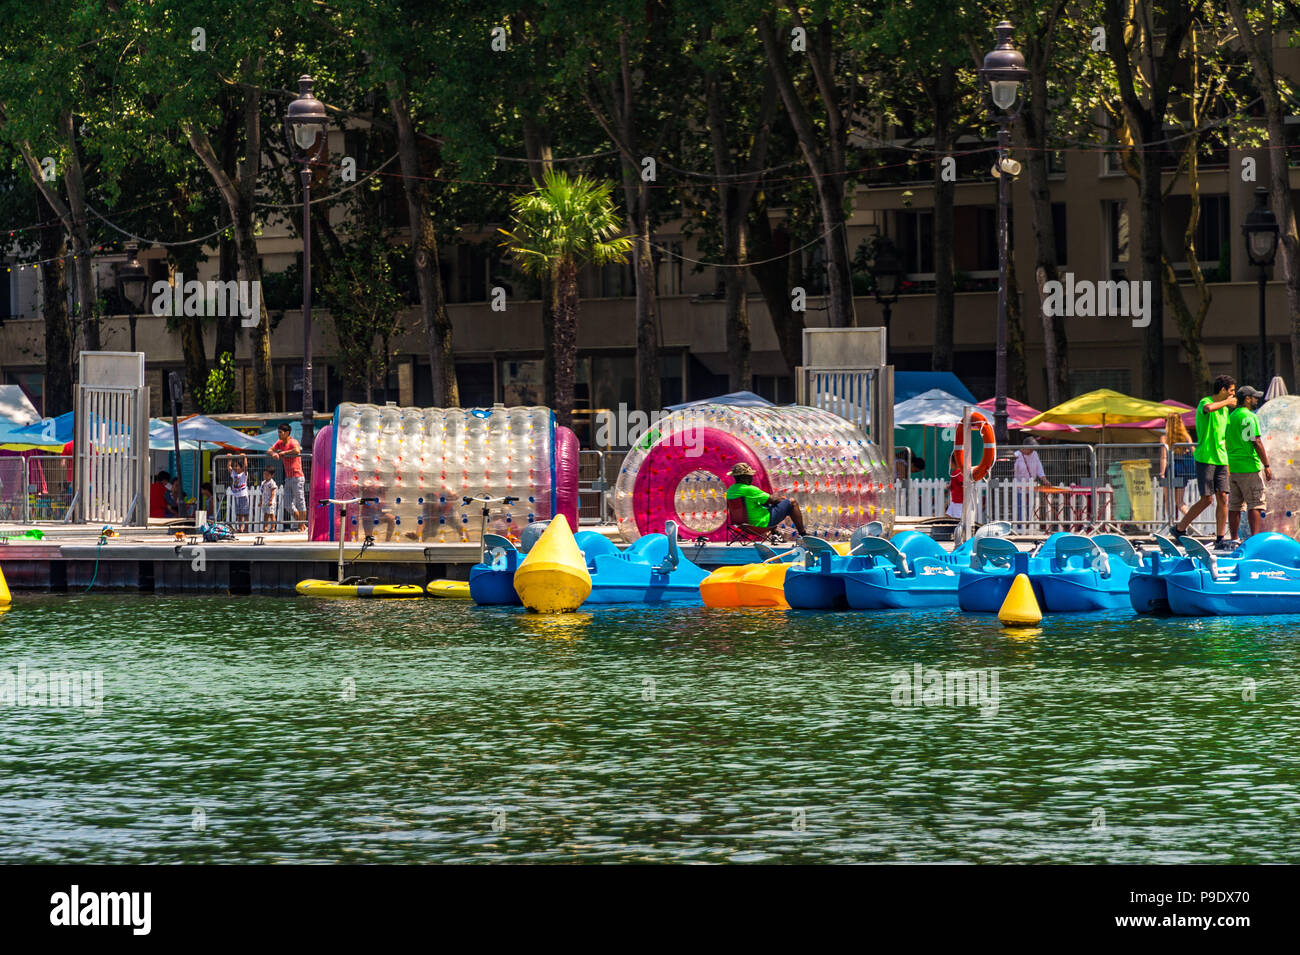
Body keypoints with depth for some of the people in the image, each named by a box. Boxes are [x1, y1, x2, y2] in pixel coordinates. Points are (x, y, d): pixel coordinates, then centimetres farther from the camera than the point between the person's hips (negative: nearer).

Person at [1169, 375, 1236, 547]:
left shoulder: (1225, 409, 16)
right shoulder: (1205, 402, -8)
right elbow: (1208, 408, -36)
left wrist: (1226, 460, 24)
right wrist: (1226, 402, -18)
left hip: (1220, 460, 7)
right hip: (1205, 459, -7)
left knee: (1223, 497, -1)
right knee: (1207, 499, -8)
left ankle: (1220, 538, 1)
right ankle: (1179, 529, 6)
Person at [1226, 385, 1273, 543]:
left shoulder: (1231, 416, 14)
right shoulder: (1249, 417, -10)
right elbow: (1256, 442, -15)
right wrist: (1267, 466, -12)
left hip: (1233, 468, 8)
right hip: (1250, 468, -8)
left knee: (1234, 505, 9)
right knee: (1255, 505, -5)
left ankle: (1234, 539, 9)